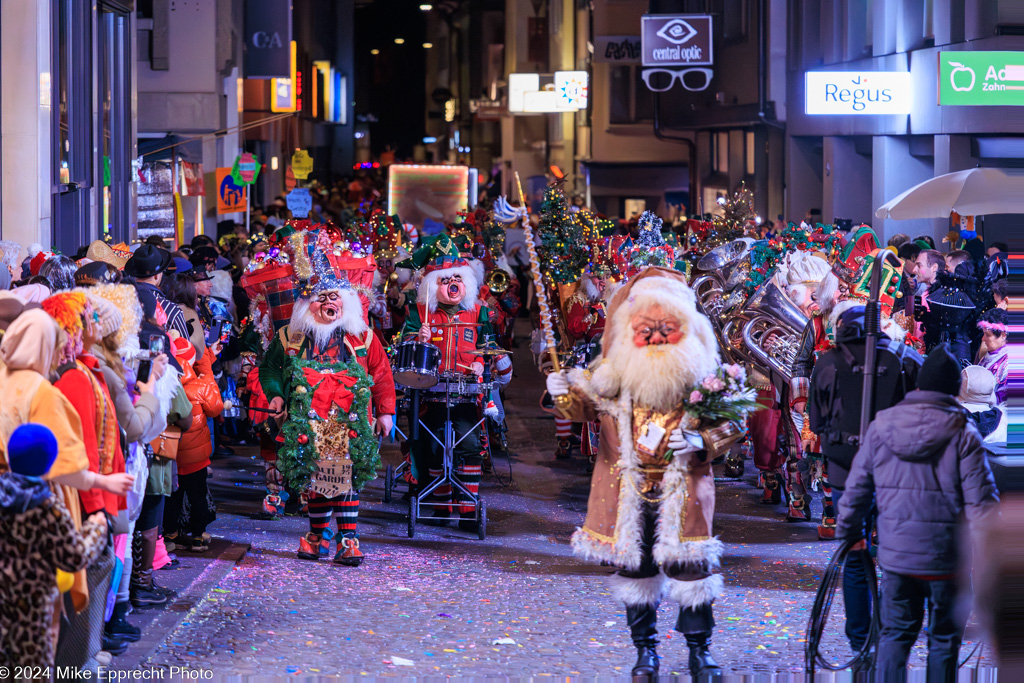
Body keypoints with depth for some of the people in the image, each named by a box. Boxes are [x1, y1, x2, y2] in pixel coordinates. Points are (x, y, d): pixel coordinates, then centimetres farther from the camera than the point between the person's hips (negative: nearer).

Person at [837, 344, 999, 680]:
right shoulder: (963, 435, -11)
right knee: (944, 641, 10)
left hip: (895, 555, 3)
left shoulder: (881, 427, 0)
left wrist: (849, 533, 23)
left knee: (894, 635, 13)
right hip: (947, 559, -3)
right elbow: (981, 503, -11)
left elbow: (856, 488, 8)